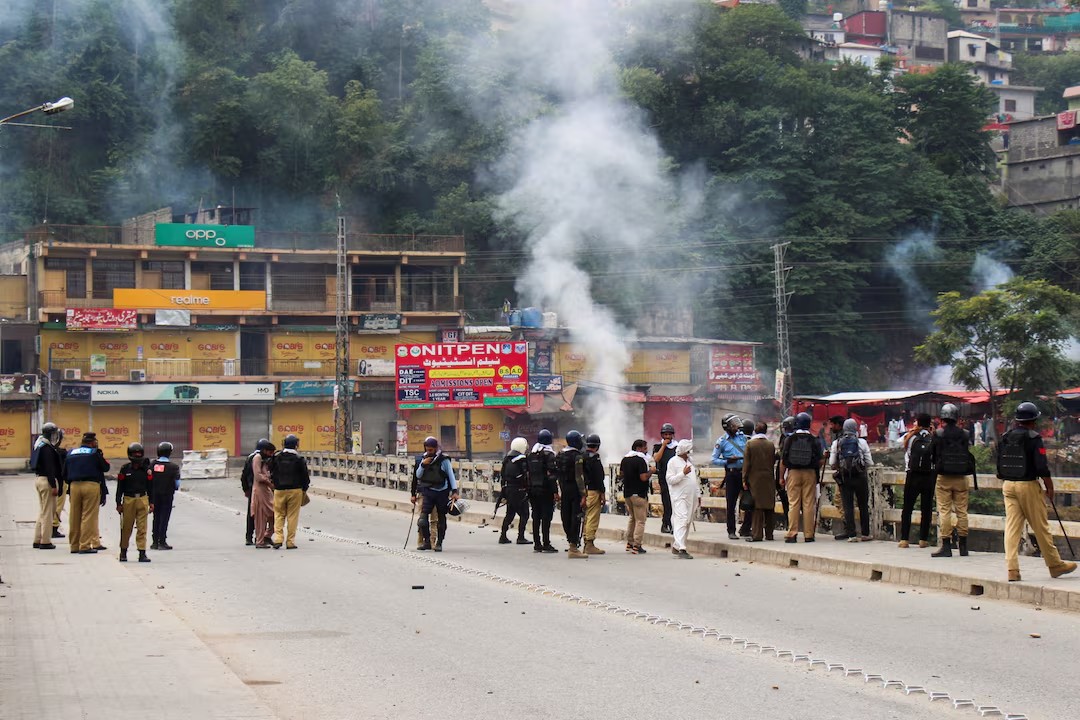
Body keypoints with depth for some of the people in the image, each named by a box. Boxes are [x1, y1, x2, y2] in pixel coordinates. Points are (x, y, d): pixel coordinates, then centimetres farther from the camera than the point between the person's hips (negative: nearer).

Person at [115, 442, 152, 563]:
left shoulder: (146, 469, 7)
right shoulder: (125, 469, 2)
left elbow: (150, 487, 12)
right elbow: (120, 487, 5)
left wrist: (151, 503, 9)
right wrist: (119, 503, 2)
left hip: (143, 500, 1)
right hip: (128, 500, -1)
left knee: (142, 528, -2)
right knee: (126, 528, 4)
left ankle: (142, 553, -1)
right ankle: (123, 552, 18)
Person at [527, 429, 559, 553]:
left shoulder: (531, 454, 12)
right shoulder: (549, 454, -9)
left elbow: (527, 473, 13)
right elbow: (552, 474, -14)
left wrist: (529, 491, 17)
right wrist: (555, 492, -14)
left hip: (533, 490, 6)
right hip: (545, 491, -6)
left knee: (536, 517, 9)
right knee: (546, 517, -4)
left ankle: (537, 544, 11)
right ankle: (546, 544, -6)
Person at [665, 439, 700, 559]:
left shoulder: (690, 461, 18)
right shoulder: (673, 462, -4)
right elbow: (670, 479, -11)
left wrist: (698, 495, 21)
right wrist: (683, 473, -20)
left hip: (691, 497, 8)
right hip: (679, 497, -8)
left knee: (687, 522, 8)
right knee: (681, 521, -16)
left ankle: (676, 546, 17)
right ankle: (681, 549, -23)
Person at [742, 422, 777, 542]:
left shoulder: (750, 443, -7)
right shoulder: (771, 444, 1)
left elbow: (747, 463, -7)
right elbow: (773, 461, 6)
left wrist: (744, 479, -3)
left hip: (755, 479, -2)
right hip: (769, 479, 2)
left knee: (757, 507, -1)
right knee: (769, 507, 8)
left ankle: (756, 534, -5)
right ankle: (769, 534, 12)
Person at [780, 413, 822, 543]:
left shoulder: (790, 439, -1)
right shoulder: (814, 440, -2)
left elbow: (783, 460, -2)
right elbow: (820, 460, -2)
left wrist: (781, 477, 6)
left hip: (793, 473, 0)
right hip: (809, 473, 0)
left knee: (794, 504, 2)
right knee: (808, 504, 3)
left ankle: (792, 534, -3)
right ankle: (808, 535, 3)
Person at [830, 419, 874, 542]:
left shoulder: (836, 443, 0)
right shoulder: (861, 442, -4)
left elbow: (832, 463, 1)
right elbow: (869, 462, -2)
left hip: (844, 477, 1)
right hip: (860, 477, -1)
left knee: (848, 506, 3)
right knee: (863, 506, 10)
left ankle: (851, 534, -1)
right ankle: (865, 534, 14)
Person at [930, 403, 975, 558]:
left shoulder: (938, 434, -9)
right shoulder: (964, 434, -1)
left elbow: (931, 453, 1)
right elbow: (970, 456, 8)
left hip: (944, 477, -3)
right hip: (961, 478, 3)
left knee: (944, 511, 0)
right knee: (962, 511, 9)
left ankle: (946, 546, -3)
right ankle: (963, 546, 13)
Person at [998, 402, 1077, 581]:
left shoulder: (1005, 438, 7)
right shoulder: (1034, 438, -11)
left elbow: (999, 467, 12)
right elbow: (1042, 467, -15)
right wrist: (1050, 487, -3)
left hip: (1008, 485, 5)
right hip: (1028, 485, -5)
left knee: (1012, 527, 3)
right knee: (1041, 527, 5)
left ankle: (1012, 569, -4)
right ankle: (1055, 565, 16)